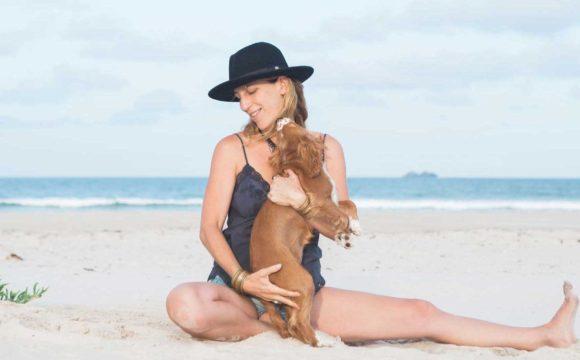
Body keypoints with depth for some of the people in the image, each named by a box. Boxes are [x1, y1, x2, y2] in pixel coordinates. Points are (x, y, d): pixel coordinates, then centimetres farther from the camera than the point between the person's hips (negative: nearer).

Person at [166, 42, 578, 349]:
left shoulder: (325, 148, 5)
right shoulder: (232, 149, -3)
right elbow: (210, 228, -7)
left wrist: (301, 200, -19)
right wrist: (243, 280, -24)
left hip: (304, 290, 2)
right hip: (238, 289, -2)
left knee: (420, 314, -7)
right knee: (184, 305, -37)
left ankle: (545, 335, 0)